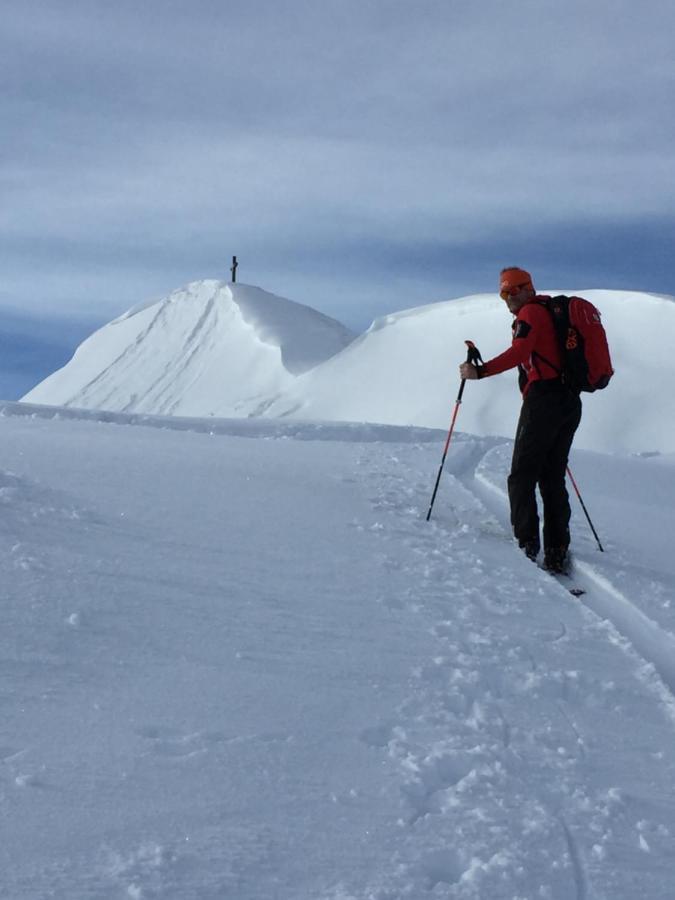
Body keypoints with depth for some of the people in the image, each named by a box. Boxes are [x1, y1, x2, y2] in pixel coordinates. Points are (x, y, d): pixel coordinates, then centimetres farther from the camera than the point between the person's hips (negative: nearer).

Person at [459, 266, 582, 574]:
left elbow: (520, 352, -19)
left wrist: (479, 371, -22)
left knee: (522, 477, -5)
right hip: (570, 402, 9)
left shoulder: (531, 312, -2)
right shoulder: (554, 312, 25)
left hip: (543, 399, -9)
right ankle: (557, 554, 6)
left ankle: (527, 545, -12)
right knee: (553, 479, 10)